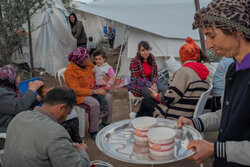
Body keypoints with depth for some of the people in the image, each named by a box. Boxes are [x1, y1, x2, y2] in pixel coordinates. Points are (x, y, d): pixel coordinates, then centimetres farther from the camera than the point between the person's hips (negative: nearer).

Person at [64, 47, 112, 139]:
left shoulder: (88, 62, -3)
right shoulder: (70, 71, -23)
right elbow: (76, 90, -27)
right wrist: (95, 91, -29)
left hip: (91, 89, 8)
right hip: (78, 95, -7)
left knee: (108, 96, -10)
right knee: (94, 104, -31)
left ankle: (106, 123, 5)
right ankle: (93, 131, -16)